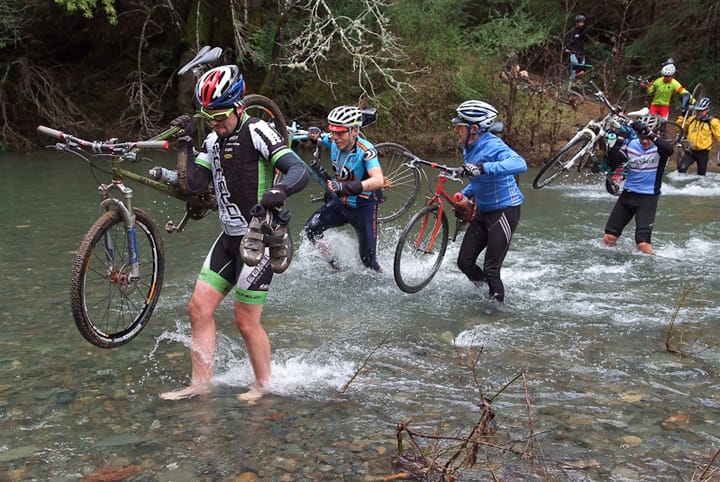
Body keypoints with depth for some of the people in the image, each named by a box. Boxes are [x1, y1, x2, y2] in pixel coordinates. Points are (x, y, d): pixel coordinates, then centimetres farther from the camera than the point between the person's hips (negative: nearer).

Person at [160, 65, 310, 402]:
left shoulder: (256, 131, -13)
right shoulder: (214, 140, 11)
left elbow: (300, 171, -25)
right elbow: (194, 184, 3)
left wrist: (278, 192, -45)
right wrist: (185, 144, -4)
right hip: (230, 237, 8)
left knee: (246, 320, -1)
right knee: (199, 307, 6)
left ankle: (264, 386, 20)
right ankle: (201, 384, 17)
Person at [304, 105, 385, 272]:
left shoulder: (366, 150, -30)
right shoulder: (334, 141, -13)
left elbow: (378, 180, -46)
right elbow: (317, 137, 10)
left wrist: (346, 187, -59)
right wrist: (315, 135, -17)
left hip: (363, 207, -5)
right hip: (338, 202, 5)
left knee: (368, 259, 1)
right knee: (312, 228, -17)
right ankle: (336, 269, 2)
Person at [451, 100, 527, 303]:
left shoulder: (492, 146, -22)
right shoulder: (469, 148, 5)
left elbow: (520, 164, -41)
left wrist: (483, 168, -50)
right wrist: (465, 194, 5)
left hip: (504, 212, -8)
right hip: (483, 211, 8)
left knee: (490, 270, -7)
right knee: (465, 262, 6)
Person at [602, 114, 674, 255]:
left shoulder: (659, 148, -8)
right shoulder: (631, 145, 3)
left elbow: (669, 150, -32)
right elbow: (615, 161, -8)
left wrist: (650, 134, -43)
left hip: (648, 197, -4)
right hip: (628, 194, 4)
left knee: (643, 244, -15)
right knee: (609, 237, 3)